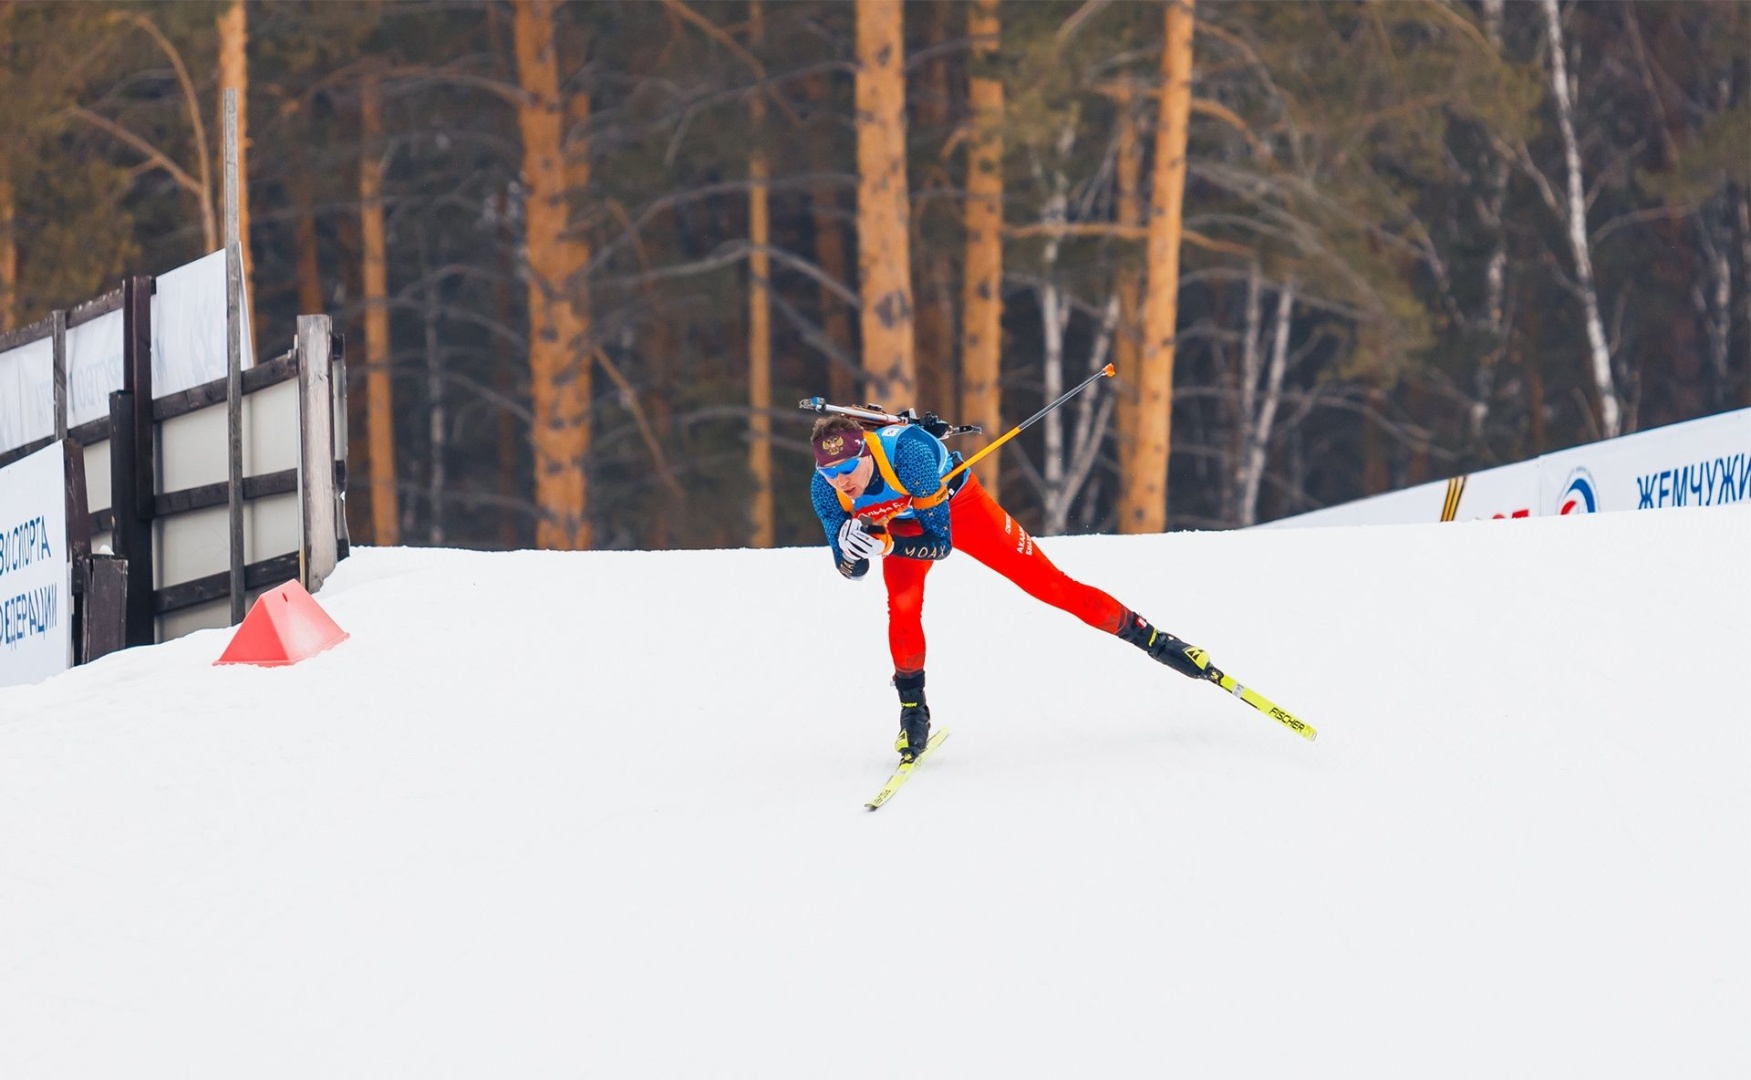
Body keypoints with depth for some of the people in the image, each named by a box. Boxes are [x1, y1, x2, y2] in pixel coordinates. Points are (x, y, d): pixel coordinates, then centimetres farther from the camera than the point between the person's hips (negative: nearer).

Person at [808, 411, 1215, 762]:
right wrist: (850, 547, -41)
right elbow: (851, 571, -18)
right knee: (902, 607, -22)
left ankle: (1146, 634, 7)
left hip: (958, 505, -3)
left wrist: (886, 544, -50)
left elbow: (941, 543, -35)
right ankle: (912, 708, -3)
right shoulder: (824, 490, -29)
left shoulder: (907, 455, -42)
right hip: (902, 524, 3)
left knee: (1046, 583, -4)